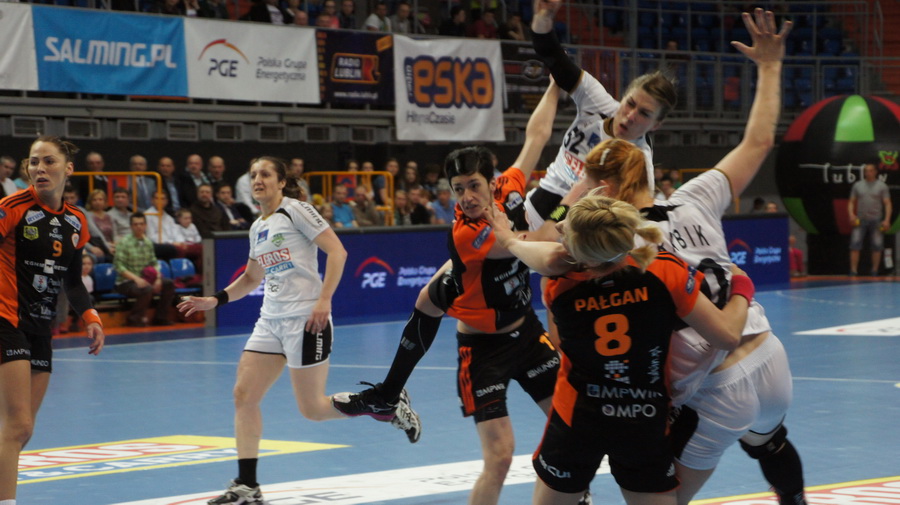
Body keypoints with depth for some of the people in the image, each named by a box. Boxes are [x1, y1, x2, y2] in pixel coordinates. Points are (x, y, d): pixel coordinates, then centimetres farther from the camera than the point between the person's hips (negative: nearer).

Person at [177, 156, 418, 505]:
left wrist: (324, 299, -21)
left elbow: (337, 251, -13)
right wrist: (215, 300, 15)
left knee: (313, 408, -4)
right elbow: (251, 278, 29)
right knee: (244, 395, -3)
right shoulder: (257, 228, 16)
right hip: (270, 319, 8)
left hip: (305, 318, -8)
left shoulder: (296, 211, -6)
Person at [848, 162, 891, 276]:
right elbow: (851, 202, 14)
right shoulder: (857, 185, 11)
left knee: (877, 247, -1)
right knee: (855, 246, -9)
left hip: (876, 221, -1)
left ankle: (874, 271, 8)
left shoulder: (882, 186, 5)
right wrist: (851, 214, -5)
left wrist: (887, 220, -10)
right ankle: (853, 271, -8)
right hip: (860, 220, 1)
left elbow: (887, 204, 1)